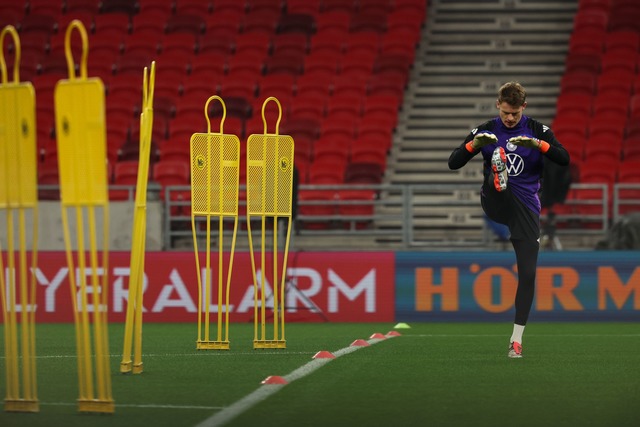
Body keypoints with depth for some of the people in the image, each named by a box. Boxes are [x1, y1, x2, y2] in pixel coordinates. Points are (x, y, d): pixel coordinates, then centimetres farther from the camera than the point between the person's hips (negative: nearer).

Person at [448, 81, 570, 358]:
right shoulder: (486, 131, 3)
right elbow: (453, 163, -4)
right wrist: (474, 144, -23)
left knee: (528, 273, -5)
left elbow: (564, 159, -12)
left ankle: (517, 339, 3)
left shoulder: (536, 130, 2)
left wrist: (537, 144, -29)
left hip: (526, 208, 0)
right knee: (498, 159, -28)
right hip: (495, 204, 0)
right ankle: (498, 179, -62)